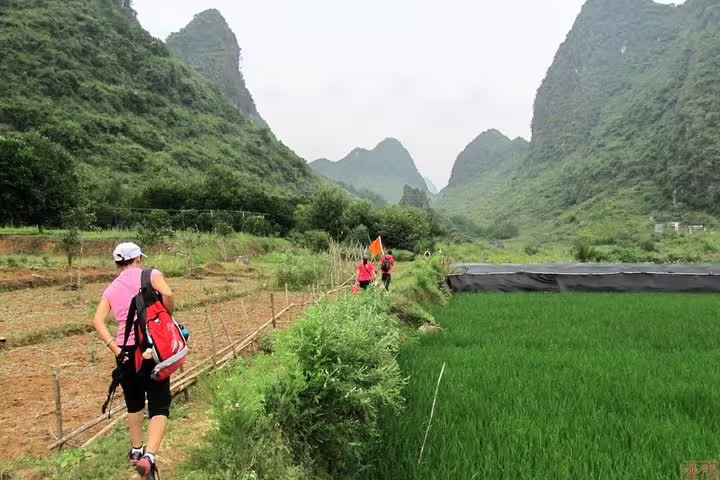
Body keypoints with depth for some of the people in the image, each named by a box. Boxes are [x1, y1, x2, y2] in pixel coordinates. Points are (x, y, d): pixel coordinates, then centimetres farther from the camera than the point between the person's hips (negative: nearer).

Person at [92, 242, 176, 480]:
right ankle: (148, 456, -19)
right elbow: (167, 294, -19)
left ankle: (136, 451, 39)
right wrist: (168, 318, -2)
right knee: (159, 407, 0)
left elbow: (97, 321, -1)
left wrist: (114, 348, -5)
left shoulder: (111, 289, 12)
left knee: (134, 403, 24)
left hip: (125, 350, 4)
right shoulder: (149, 275, 0)